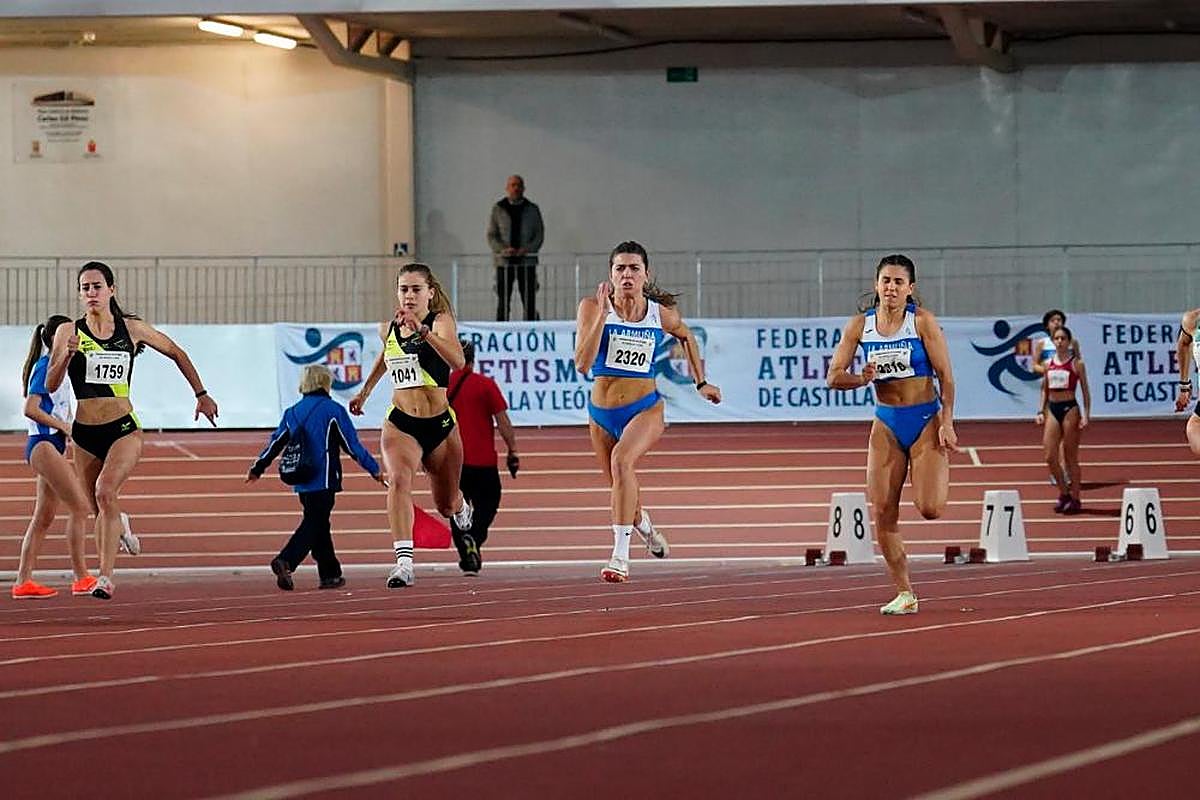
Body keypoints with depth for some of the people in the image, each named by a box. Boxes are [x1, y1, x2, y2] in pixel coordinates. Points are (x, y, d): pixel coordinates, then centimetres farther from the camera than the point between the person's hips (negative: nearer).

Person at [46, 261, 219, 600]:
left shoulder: (133, 328, 2)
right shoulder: (69, 332, 1)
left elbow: (176, 353, 17)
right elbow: (51, 385, -5)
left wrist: (201, 394, 18)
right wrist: (66, 356, -22)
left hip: (124, 429, -3)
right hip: (85, 433, 3)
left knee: (106, 490, -26)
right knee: (100, 510, 11)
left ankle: (106, 576, -31)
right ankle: (106, 578, 30)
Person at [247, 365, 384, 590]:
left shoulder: (292, 413, 10)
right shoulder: (333, 410, -5)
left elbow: (276, 442, 15)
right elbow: (352, 445, -3)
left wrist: (257, 468, 27)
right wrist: (374, 469, 6)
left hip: (302, 482, 6)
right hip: (324, 480, -6)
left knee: (319, 525, 14)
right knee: (313, 525, -7)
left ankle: (330, 574, 17)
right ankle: (285, 561, -25)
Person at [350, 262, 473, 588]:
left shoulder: (440, 322, -9)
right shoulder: (388, 329, 5)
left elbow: (457, 361, -30)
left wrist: (423, 331, -41)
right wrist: (365, 390, 31)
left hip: (440, 425, -2)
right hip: (400, 424, 2)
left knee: (447, 505, 16)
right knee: (398, 481, -28)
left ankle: (463, 509, 55)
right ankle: (404, 562, -38)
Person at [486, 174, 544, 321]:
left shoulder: (532, 209, 9)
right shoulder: (498, 209, 7)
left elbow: (539, 234, 7)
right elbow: (491, 235, 3)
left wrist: (527, 249, -12)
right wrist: (503, 249, -15)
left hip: (527, 261, 1)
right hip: (504, 262, -1)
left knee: (530, 303, -2)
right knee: (503, 303, -2)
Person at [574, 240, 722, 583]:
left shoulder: (663, 314, -5)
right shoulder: (592, 307, -12)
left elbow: (686, 337, 19)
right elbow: (582, 364, -22)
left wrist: (701, 382, 19)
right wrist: (601, 316, -28)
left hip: (646, 409, -2)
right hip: (602, 413, 2)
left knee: (621, 460, -32)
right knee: (620, 488, 19)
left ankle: (620, 556, -34)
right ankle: (647, 532, 56)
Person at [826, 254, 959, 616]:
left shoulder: (922, 321, -7)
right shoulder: (860, 325, 1)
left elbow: (945, 376, -7)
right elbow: (834, 376, 1)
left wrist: (947, 423, -14)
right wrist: (861, 379, -20)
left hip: (925, 419, -3)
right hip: (887, 423, 3)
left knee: (930, 509, -14)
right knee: (883, 513, -3)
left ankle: (939, 475, 24)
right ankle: (904, 593, 8)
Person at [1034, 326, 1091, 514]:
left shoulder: (1076, 364, -3)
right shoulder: (1048, 364, 9)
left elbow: (1085, 391, -2)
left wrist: (1086, 415, -8)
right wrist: (1041, 411, 9)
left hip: (1070, 408, -5)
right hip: (1052, 409, 5)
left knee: (1070, 457, 0)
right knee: (1049, 457, -1)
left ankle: (1074, 499, 9)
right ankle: (1064, 493, 16)